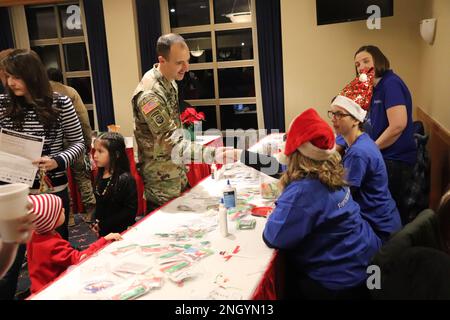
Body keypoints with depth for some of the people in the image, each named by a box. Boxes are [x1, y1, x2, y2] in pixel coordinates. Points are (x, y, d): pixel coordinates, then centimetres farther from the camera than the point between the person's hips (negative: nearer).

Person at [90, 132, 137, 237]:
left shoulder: (126, 179, -20)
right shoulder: (100, 176, 3)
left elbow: (130, 210, -22)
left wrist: (103, 224, -18)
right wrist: (96, 222, -1)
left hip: (120, 233, -7)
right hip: (103, 232, 7)